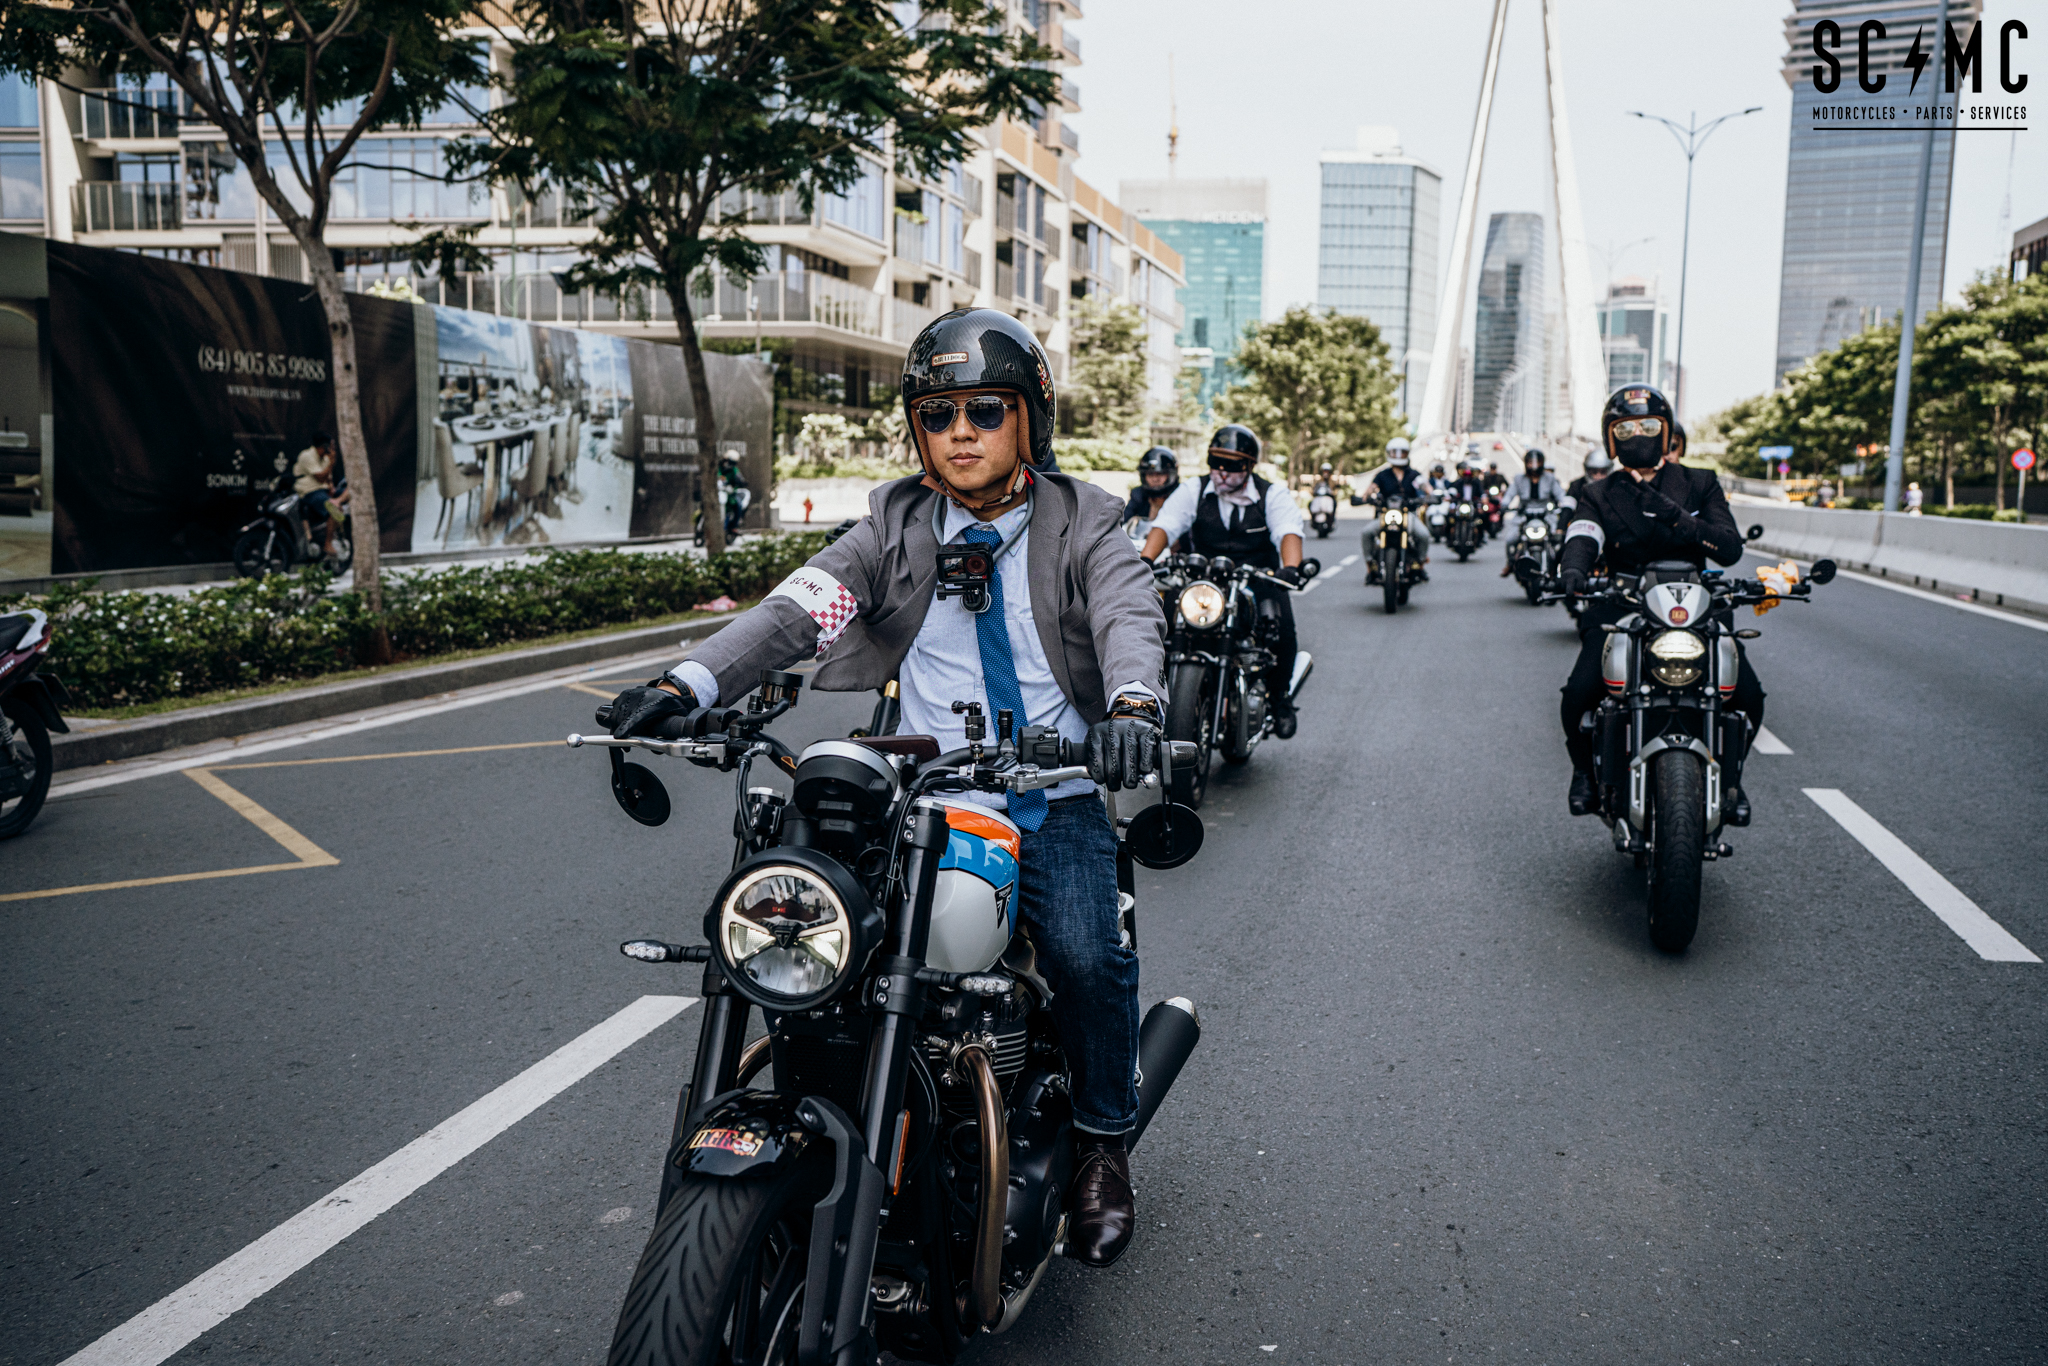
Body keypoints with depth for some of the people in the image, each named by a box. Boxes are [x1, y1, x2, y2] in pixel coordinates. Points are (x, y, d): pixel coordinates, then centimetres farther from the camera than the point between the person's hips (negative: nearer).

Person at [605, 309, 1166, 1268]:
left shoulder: (1079, 524, 2)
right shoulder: (897, 527, 7)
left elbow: (1129, 613, -17)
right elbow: (802, 604, -8)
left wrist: (1132, 704, -40)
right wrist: (690, 682, -25)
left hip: (1052, 799, -2)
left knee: (1087, 958, -19)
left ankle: (1102, 1144, 9)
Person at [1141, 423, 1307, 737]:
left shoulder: (1273, 496, -2)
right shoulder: (1193, 491, 2)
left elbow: (1289, 533, -20)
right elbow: (1164, 525, -11)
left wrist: (1290, 567, -42)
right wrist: (1145, 561, -31)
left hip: (1260, 579, -1)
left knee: (1282, 629, -27)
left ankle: (1278, 695, 0)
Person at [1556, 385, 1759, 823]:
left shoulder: (1699, 485, 10)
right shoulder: (1600, 496, 10)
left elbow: (1731, 548, -3)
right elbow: (1581, 539, -11)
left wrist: (1678, 518, -20)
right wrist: (1573, 570, -36)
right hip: (1620, 608, -1)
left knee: (1747, 696, -19)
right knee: (1579, 693, -25)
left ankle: (1728, 776, 11)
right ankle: (1586, 768, 7)